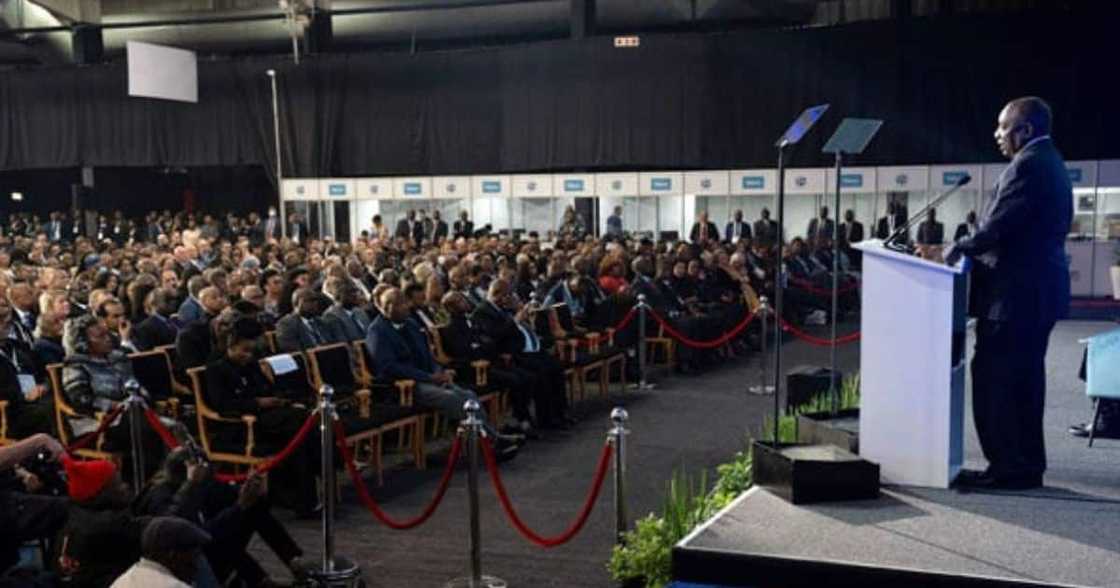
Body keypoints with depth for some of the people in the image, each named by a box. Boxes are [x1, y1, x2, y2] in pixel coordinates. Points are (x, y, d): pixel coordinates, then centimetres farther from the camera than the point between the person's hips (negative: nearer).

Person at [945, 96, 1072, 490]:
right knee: (1022, 380, 14)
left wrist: (961, 248, -6)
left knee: (996, 380, -6)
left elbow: (999, 227, -21)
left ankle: (1010, 468, -2)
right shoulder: (1050, 163, 18)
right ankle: (1025, 463, 21)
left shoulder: (1028, 165, -15)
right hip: (1037, 289, 11)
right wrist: (973, 247, 12)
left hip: (1016, 292, -11)